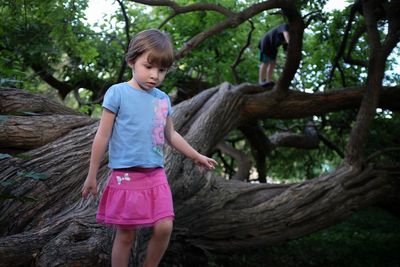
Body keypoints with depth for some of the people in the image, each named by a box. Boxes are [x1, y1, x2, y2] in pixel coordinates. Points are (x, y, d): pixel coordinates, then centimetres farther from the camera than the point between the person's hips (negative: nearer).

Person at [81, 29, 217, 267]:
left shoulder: (163, 99, 8)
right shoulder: (118, 93, -7)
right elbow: (103, 136, -5)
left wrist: (197, 156, 27)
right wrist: (92, 176, -3)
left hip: (156, 176, 5)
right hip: (126, 176, -4)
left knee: (164, 228, -4)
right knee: (126, 235, 3)